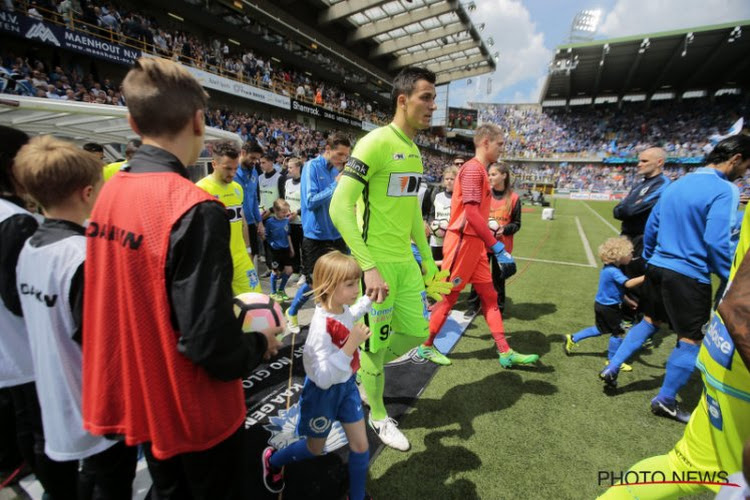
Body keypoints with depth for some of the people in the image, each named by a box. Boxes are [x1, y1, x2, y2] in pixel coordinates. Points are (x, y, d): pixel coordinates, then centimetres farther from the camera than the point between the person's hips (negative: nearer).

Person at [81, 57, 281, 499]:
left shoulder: (109, 193, -3)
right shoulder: (195, 209, -29)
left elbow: (131, 302, 5)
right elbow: (212, 343, -29)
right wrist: (262, 343, -8)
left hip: (141, 400, 7)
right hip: (194, 413, -6)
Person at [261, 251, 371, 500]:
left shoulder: (342, 309, -10)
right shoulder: (321, 327, -35)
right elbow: (323, 379, -35)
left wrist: (369, 298, 10)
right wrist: (351, 345, -40)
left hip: (346, 386, 6)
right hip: (323, 393, -6)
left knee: (361, 446, 12)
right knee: (314, 449, 21)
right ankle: (272, 460, 51)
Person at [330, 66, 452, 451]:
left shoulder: (414, 151, 11)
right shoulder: (376, 142, -15)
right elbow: (339, 207, -22)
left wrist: (427, 258, 19)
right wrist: (368, 267, -26)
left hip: (405, 261, 8)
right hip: (377, 263, -8)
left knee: (416, 332, 15)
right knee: (377, 342, 8)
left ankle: (365, 369, 41)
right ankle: (378, 416, 34)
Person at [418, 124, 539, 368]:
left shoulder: (479, 170, 16)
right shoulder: (473, 168, -14)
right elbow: (471, 213, -25)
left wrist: (490, 245, 19)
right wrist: (499, 248, -25)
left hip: (475, 243, 10)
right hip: (463, 242, -10)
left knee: (489, 296, 11)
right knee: (448, 296, 2)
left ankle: (505, 353, 19)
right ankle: (426, 346, 19)